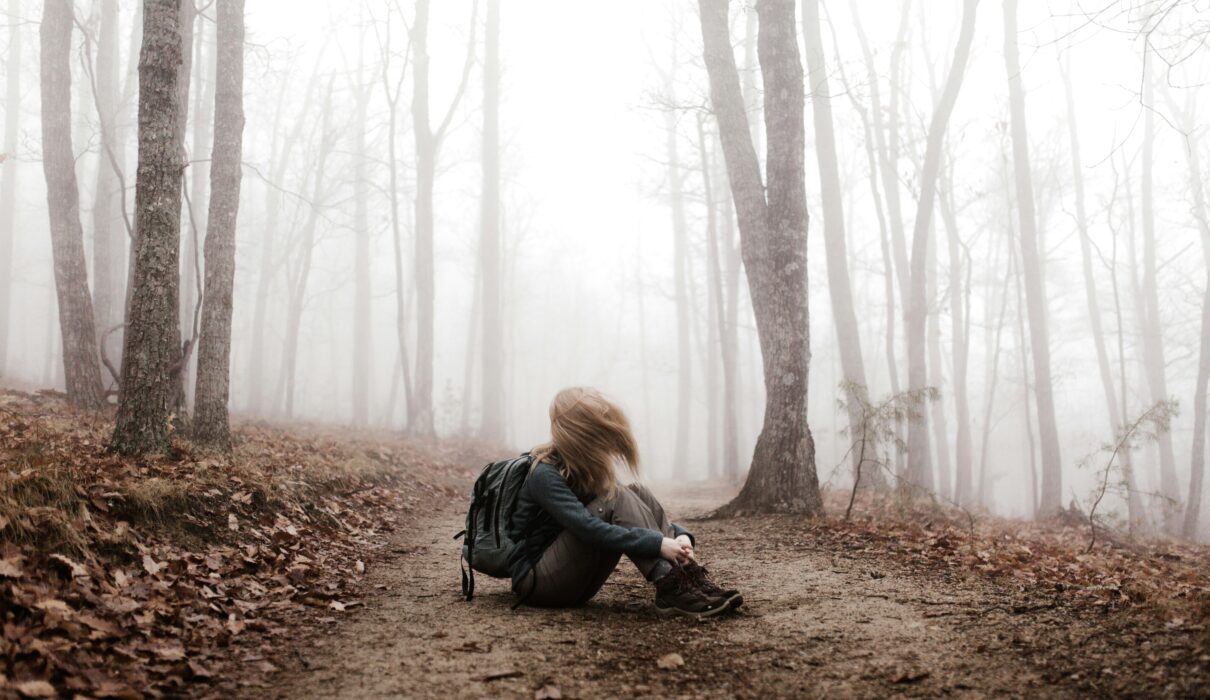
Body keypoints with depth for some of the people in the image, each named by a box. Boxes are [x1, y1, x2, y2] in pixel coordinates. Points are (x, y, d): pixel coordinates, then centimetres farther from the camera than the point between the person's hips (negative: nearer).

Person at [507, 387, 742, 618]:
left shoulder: (587, 468, 5)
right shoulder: (545, 475, -20)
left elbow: (636, 506, 5)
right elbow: (589, 529, -34)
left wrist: (678, 535, -15)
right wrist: (658, 543, -38)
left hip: (573, 581, 8)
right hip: (536, 580, -8)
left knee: (637, 493, -10)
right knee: (616, 500, -25)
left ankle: (690, 578, -23)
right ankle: (672, 589, -33)